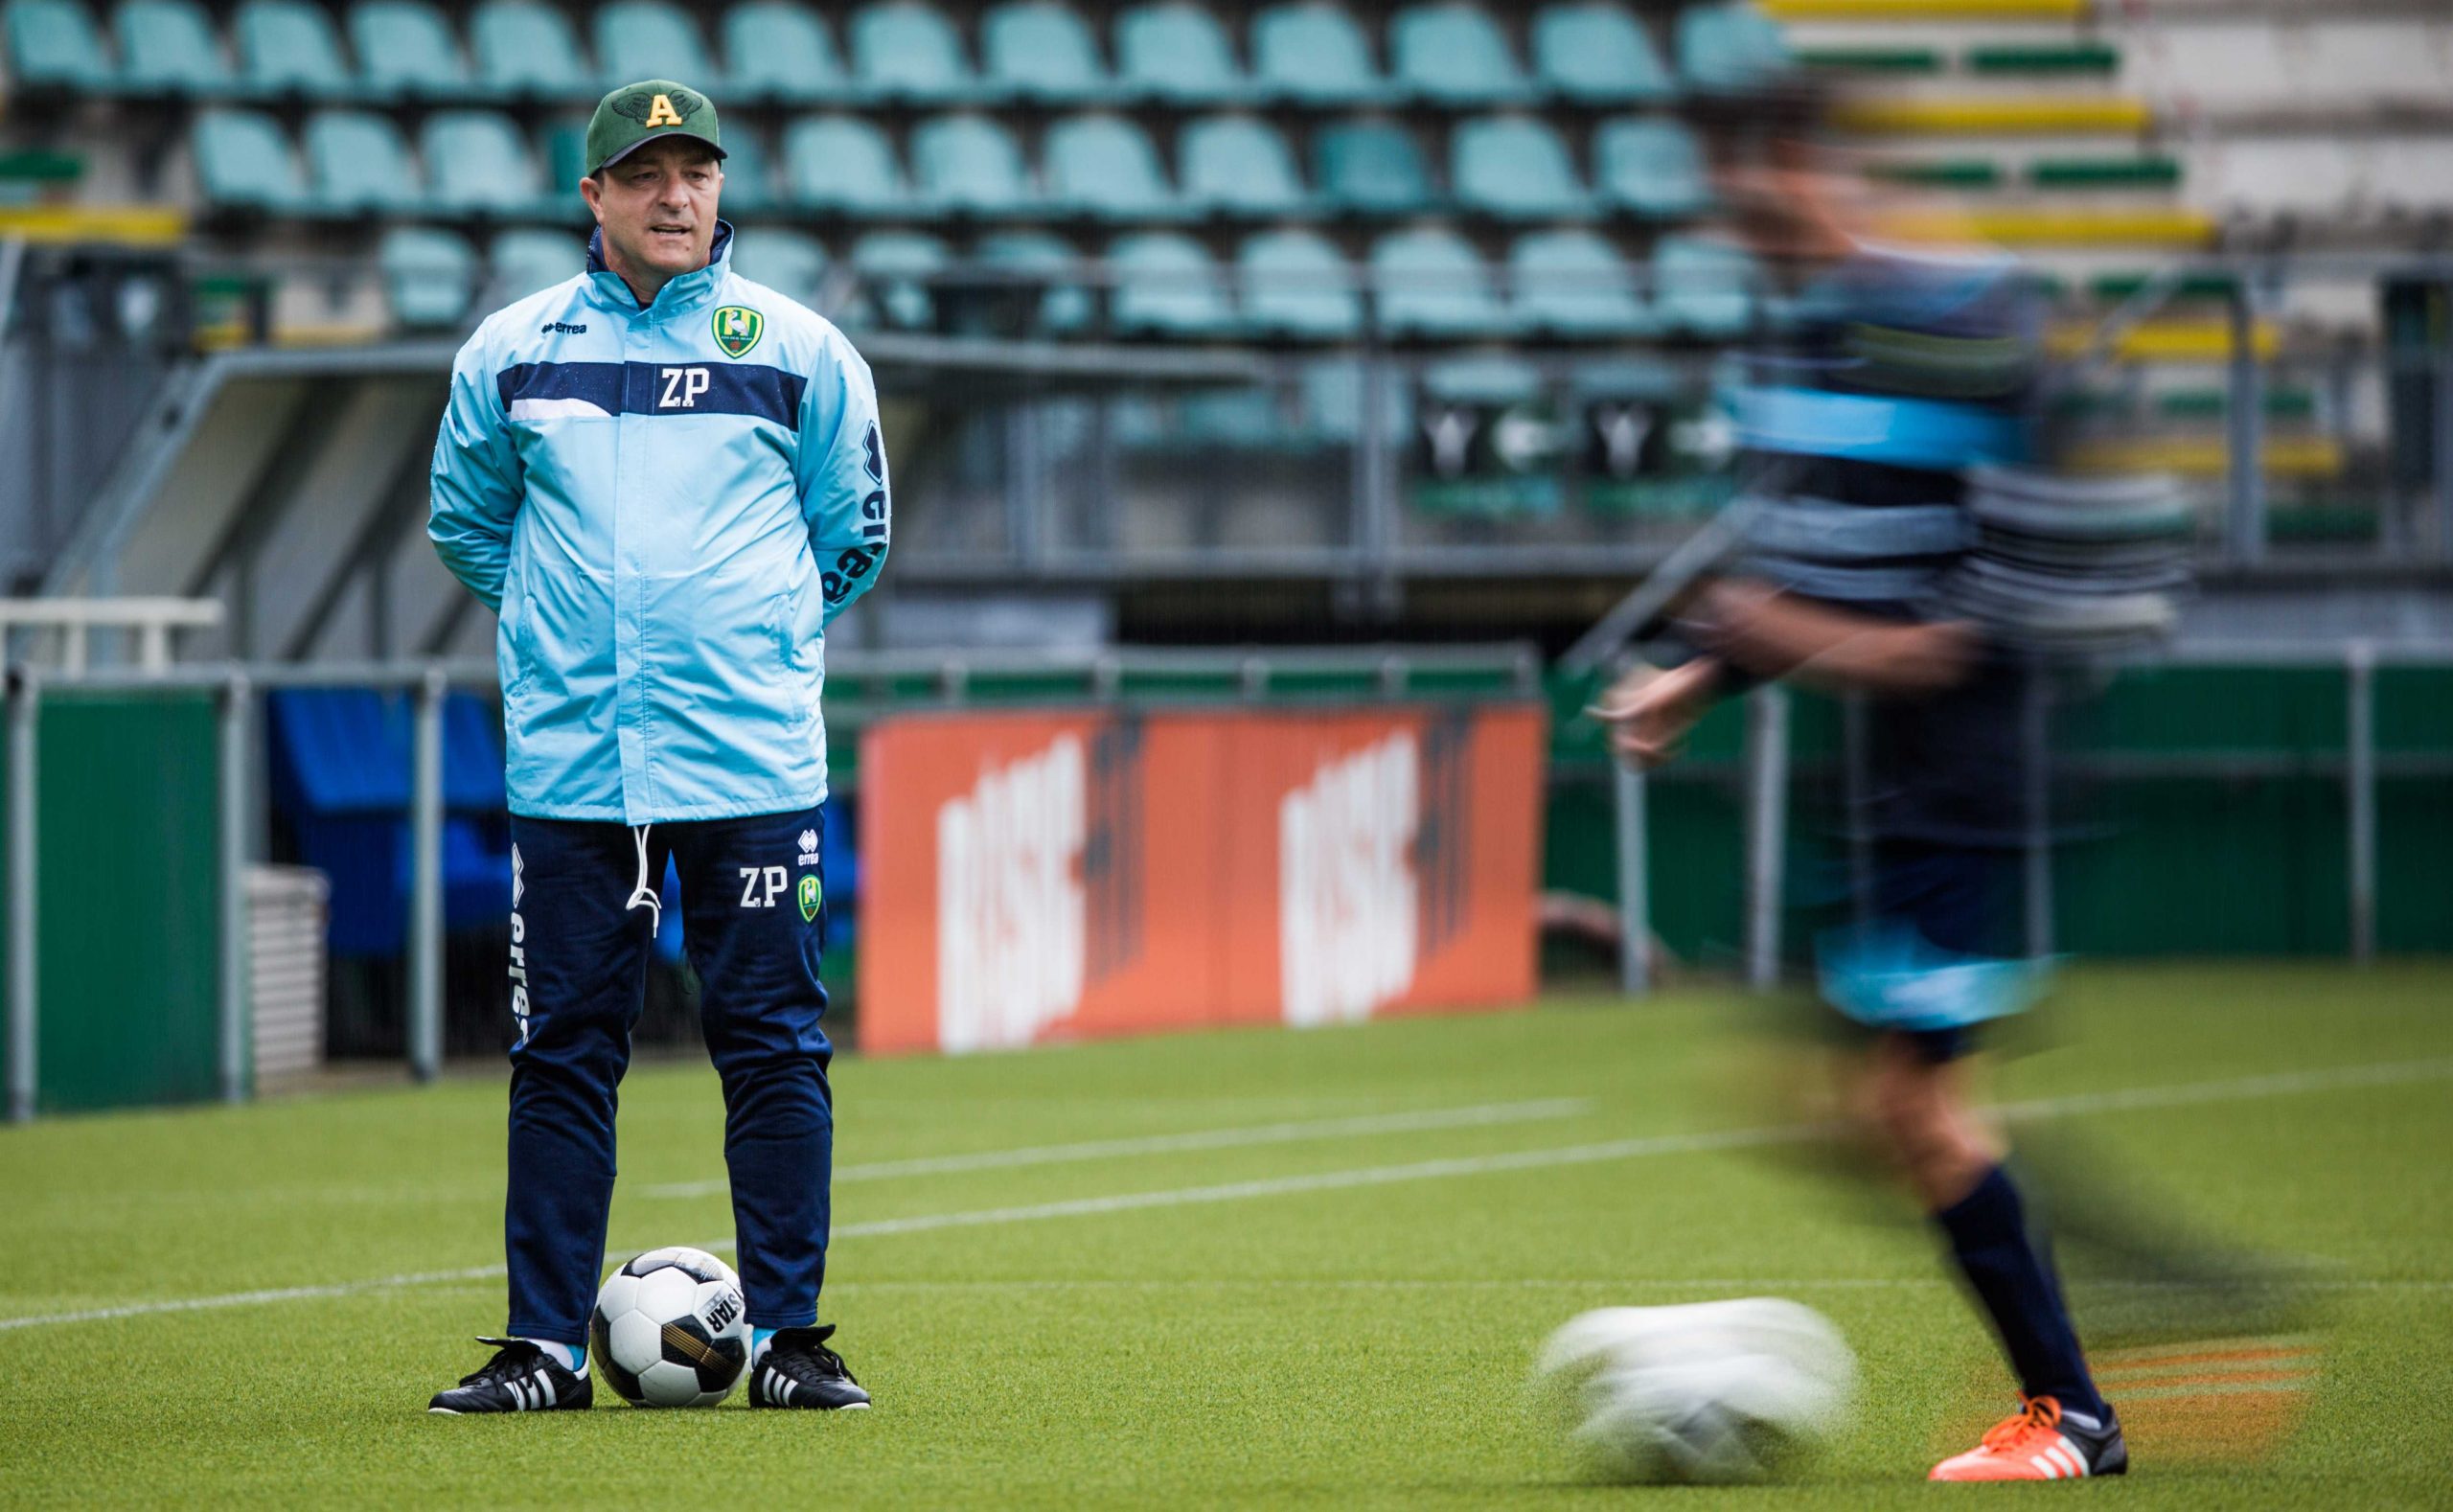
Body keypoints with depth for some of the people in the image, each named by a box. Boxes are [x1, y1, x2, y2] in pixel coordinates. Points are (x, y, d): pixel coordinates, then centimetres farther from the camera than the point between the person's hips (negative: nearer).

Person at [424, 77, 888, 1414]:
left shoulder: (800, 352, 4)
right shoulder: (511, 352, 6)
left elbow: (852, 536, 15)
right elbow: (464, 525, 19)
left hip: (751, 758, -1)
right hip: (568, 756, 1)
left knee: (773, 1049, 0)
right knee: (561, 1052, 2)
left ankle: (789, 1341, 5)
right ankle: (546, 1345, 7)